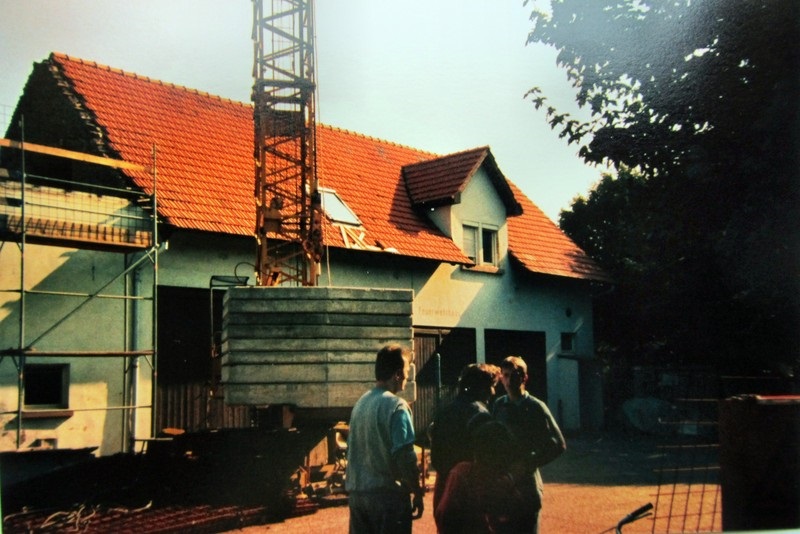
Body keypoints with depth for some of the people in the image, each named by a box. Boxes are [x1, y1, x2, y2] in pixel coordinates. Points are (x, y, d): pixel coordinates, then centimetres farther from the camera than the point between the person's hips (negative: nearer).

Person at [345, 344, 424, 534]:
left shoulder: (360, 403, 9)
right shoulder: (396, 406, -14)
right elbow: (405, 456, -18)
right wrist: (417, 493, -9)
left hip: (356, 492, 7)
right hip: (388, 494, -7)